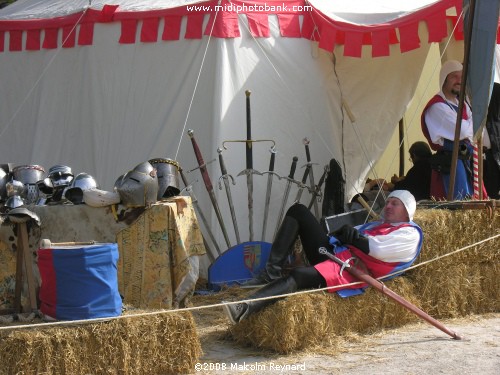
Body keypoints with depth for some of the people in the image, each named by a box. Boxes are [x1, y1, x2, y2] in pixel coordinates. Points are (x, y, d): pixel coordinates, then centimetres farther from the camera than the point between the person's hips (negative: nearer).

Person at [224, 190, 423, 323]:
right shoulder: (377, 225, 34)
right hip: (332, 251, 9)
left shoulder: (410, 233, 8)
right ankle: (272, 271, -14)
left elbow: (378, 249, -10)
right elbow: (347, 235, 22)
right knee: (298, 211, 1)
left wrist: (354, 236, -3)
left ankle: (245, 308, -52)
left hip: (353, 269, -9)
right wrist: (345, 233, -1)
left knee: (299, 275, -35)